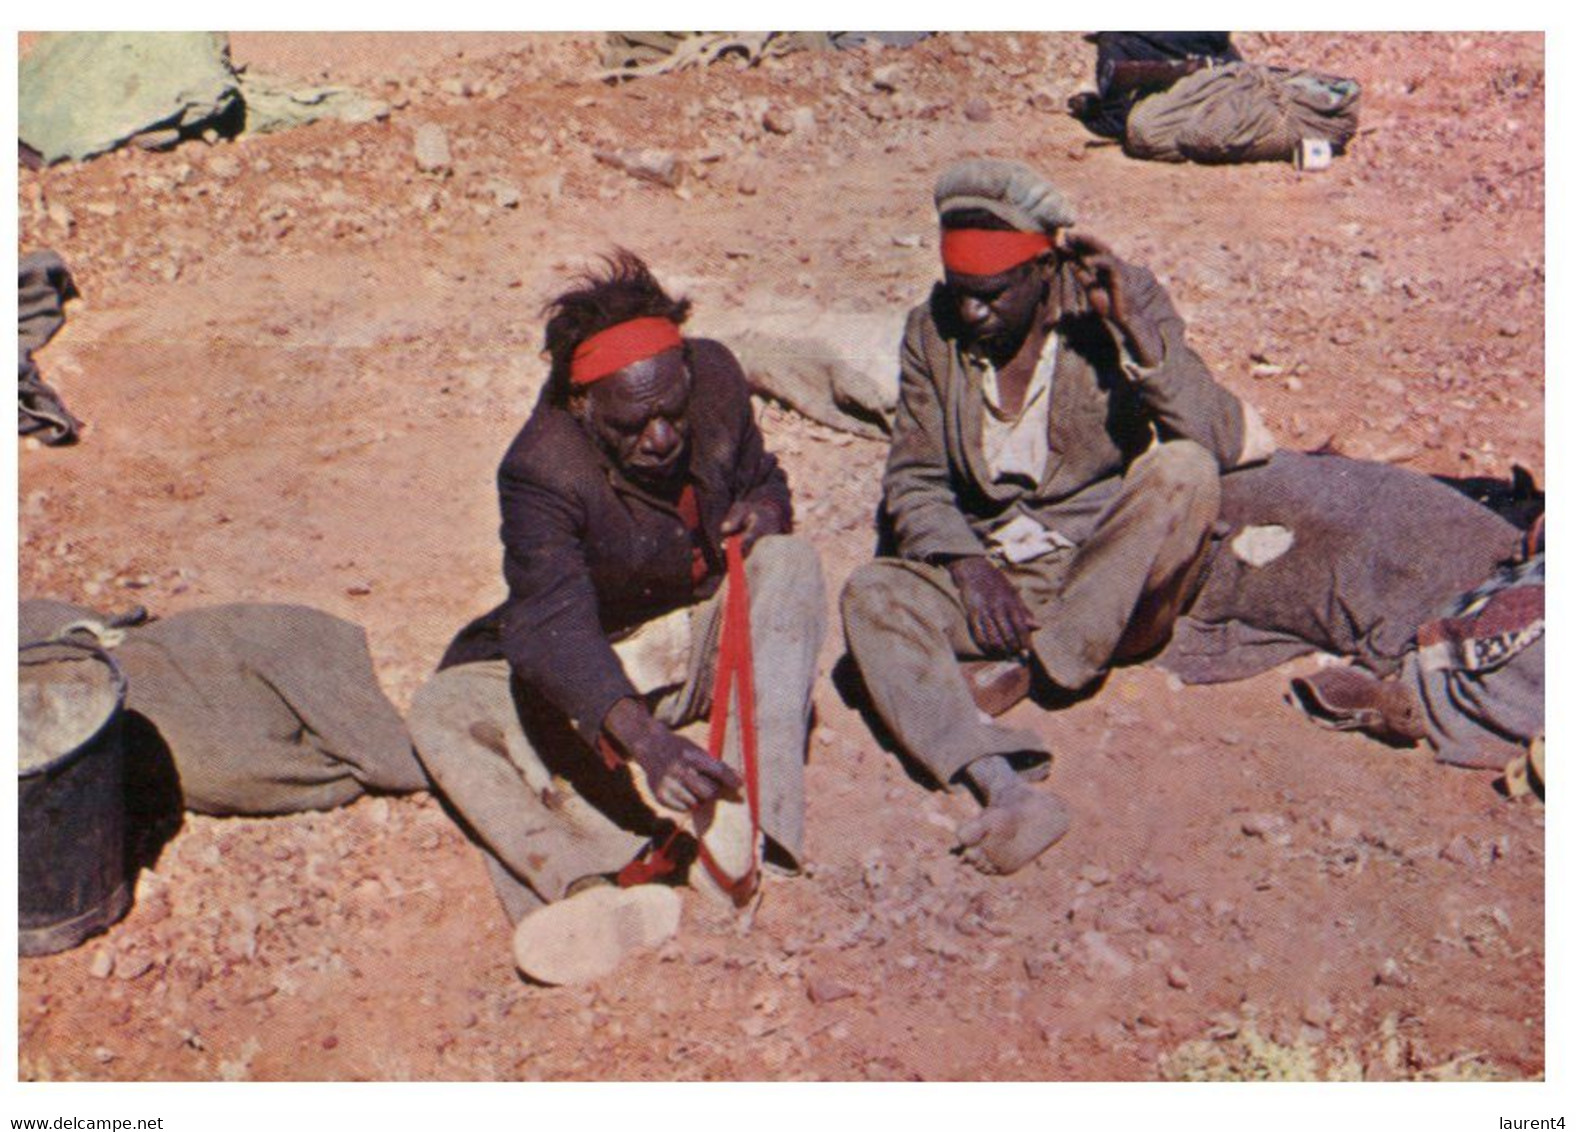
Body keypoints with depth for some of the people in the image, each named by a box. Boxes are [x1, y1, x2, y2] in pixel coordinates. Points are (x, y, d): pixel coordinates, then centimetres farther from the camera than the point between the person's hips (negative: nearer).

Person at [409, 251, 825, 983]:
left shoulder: (715, 377, -13)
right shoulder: (540, 470, -27)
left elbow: (760, 474, 9)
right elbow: (552, 624, -41)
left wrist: (767, 507, -18)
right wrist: (644, 739, -57)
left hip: (709, 645, 2)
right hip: (599, 670, -2)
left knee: (790, 562, -27)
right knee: (443, 709, -25)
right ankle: (588, 888, -50)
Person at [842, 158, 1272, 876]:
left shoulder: (1121, 301, -6)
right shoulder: (934, 331, 2)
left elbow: (1221, 442, -15)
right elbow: (913, 479, 4)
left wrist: (1137, 330, -26)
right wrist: (964, 562, -15)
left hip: (1114, 585, -2)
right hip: (998, 581, 2)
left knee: (1183, 471, -29)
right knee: (871, 595, -23)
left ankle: (1033, 667, -19)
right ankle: (1007, 791, -43)